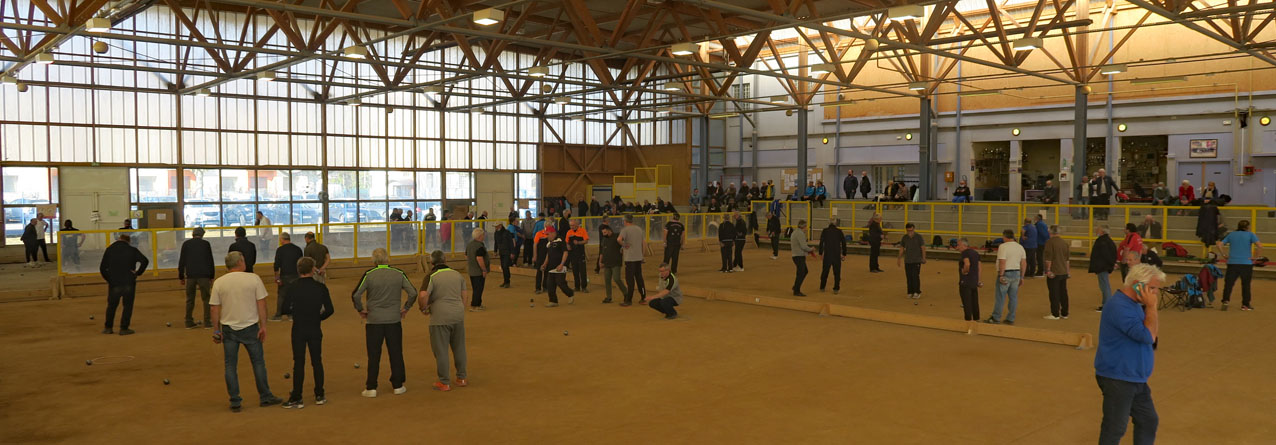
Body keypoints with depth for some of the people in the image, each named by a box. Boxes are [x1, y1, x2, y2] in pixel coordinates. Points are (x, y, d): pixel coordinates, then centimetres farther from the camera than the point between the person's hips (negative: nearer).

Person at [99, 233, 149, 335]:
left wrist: (108, 279, 11)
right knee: (128, 306, 6)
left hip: (114, 283, 2)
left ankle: (108, 328, 20)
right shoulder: (132, 250, -1)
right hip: (129, 283, -2)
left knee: (111, 305, 16)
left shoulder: (109, 249, 3)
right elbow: (145, 261, -13)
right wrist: (138, 273, -4)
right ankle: (124, 328, 4)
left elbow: (102, 268, 1)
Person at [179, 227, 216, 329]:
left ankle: (189, 322, 12)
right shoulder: (206, 243, 4)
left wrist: (181, 277, 14)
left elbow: (181, 261, 7)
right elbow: (210, 261, 6)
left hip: (190, 275, 2)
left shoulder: (186, 243, 7)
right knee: (206, 299, 3)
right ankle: (207, 322, -1)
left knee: (189, 299, 10)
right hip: (203, 275, -2)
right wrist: (211, 276, 13)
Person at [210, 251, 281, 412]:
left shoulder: (219, 283, -1)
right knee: (258, 362, 10)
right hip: (250, 327, -2)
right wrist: (263, 326, -3)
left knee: (230, 366, 9)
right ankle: (265, 397, 17)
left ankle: (235, 402, 11)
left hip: (228, 328, 2)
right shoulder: (253, 278, -6)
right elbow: (261, 304, -8)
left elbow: (215, 309, -1)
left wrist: (217, 329, 7)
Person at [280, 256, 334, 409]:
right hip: (315, 330, 1)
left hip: (298, 329, -1)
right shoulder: (320, 287, -5)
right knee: (317, 362, 12)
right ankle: (319, 396, 17)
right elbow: (330, 310, -4)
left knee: (298, 363, 4)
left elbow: (285, 309, -10)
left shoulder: (292, 287, -9)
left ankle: (296, 399, 7)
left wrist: (293, 312, 11)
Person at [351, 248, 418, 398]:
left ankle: (371, 388, 10)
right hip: (394, 320, 1)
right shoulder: (399, 274, -2)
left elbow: (355, 295, -11)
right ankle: (398, 386, 16)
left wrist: (360, 309, 4)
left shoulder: (369, 275, -6)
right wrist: (406, 308, 9)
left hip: (374, 320, -1)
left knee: (373, 355, 6)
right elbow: (413, 293, -3)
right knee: (396, 353, 10)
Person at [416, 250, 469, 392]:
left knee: (441, 351, 5)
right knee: (459, 348, 17)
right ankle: (461, 378, 26)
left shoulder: (431, 277, -10)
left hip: (440, 318, -5)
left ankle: (444, 382, 11)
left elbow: (423, 296, -22)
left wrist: (423, 308, -3)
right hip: (458, 316, 5)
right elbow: (464, 296, 12)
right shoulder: (457, 274, 7)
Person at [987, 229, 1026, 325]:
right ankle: (1010, 319, 13)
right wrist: (1021, 277, 15)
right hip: (1016, 273, 7)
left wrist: (1001, 275, -17)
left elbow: (1002, 262, -20)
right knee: (1013, 297, 9)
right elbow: (1024, 263, 10)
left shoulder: (1003, 246, -12)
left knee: (1000, 297, -1)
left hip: (1005, 274, -7)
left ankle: (996, 318, 4)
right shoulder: (1020, 247, 9)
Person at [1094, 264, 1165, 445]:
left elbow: (1155, 333, 15)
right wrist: (1151, 306, -19)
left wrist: (1149, 307, -1)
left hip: (1136, 380, 10)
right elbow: (1148, 336, -26)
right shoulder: (1120, 307, -24)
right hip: (1117, 380, -10)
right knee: (1115, 429, 0)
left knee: (1148, 421, 18)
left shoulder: (1134, 304, 10)